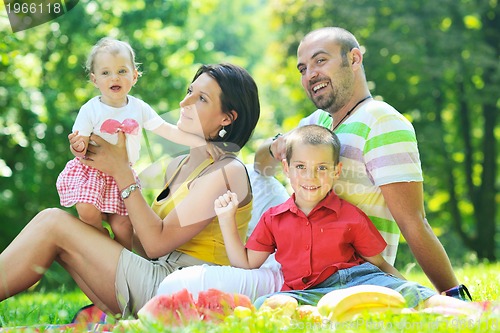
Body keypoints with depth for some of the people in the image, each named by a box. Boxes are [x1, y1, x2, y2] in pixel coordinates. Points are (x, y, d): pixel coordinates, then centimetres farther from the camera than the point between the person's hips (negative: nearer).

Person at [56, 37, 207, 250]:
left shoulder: (139, 108, 0)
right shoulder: (90, 110, -9)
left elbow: (169, 131, 0)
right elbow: (81, 150, -10)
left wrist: (203, 143, -7)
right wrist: (78, 147, -35)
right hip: (91, 170, -2)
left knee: (123, 226, -5)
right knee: (87, 211, -25)